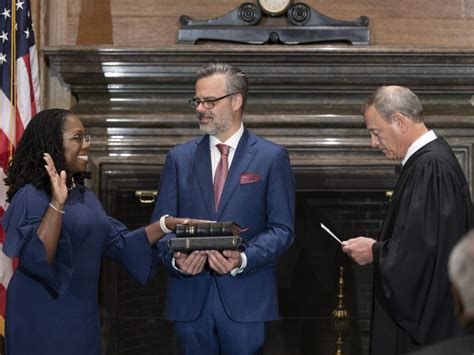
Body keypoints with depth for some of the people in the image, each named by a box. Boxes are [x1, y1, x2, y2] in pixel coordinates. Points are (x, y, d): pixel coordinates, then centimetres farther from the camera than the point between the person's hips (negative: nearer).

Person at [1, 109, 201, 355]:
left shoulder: (83, 195, 12)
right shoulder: (31, 196, -14)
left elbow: (118, 242, 12)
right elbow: (35, 259, -25)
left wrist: (166, 225, 1)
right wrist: (57, 203, -33)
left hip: (83, 316, 8)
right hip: (42, 320, -8)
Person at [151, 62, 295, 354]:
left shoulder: (272, 157, 2)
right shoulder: (179, 158, 10)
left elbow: (283, 228, -2)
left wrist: (243, 259, -18)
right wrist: (176, 258, -13)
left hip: (245, 299, -2)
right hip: (190, 299, 3)